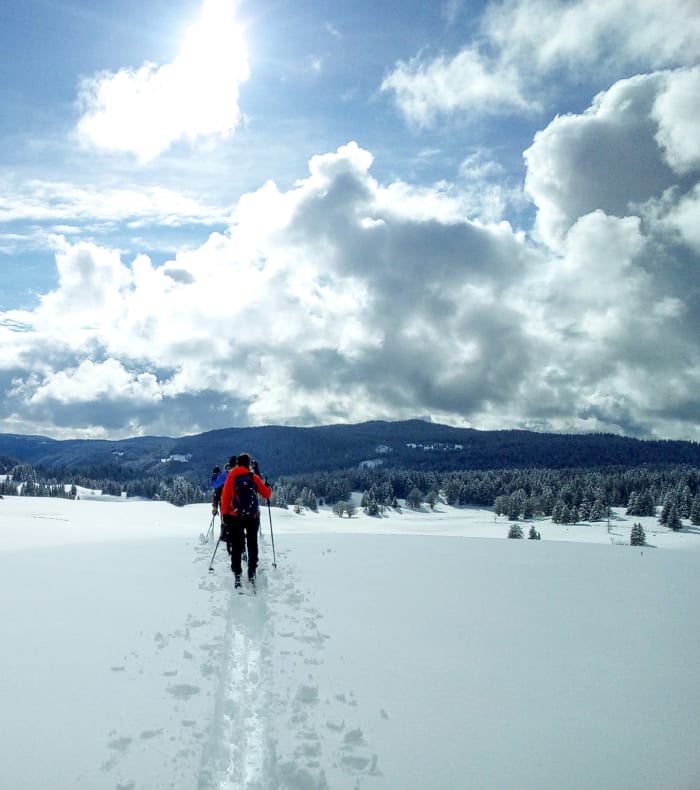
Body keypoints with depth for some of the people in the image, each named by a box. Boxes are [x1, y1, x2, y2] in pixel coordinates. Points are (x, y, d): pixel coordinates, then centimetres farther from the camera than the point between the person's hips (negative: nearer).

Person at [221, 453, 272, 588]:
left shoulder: (231, 477, -2)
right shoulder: (254, 477, -1)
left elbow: (225, 498, -5)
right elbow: (267, 494, 5)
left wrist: (224, 515, 1)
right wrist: (268, 487, 26)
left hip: (235, 517, 0)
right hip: (253, 517, 1)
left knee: (236, 547, 8)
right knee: (252, 546, 12)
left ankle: (237, 575, 4)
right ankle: (252, 574, 11)